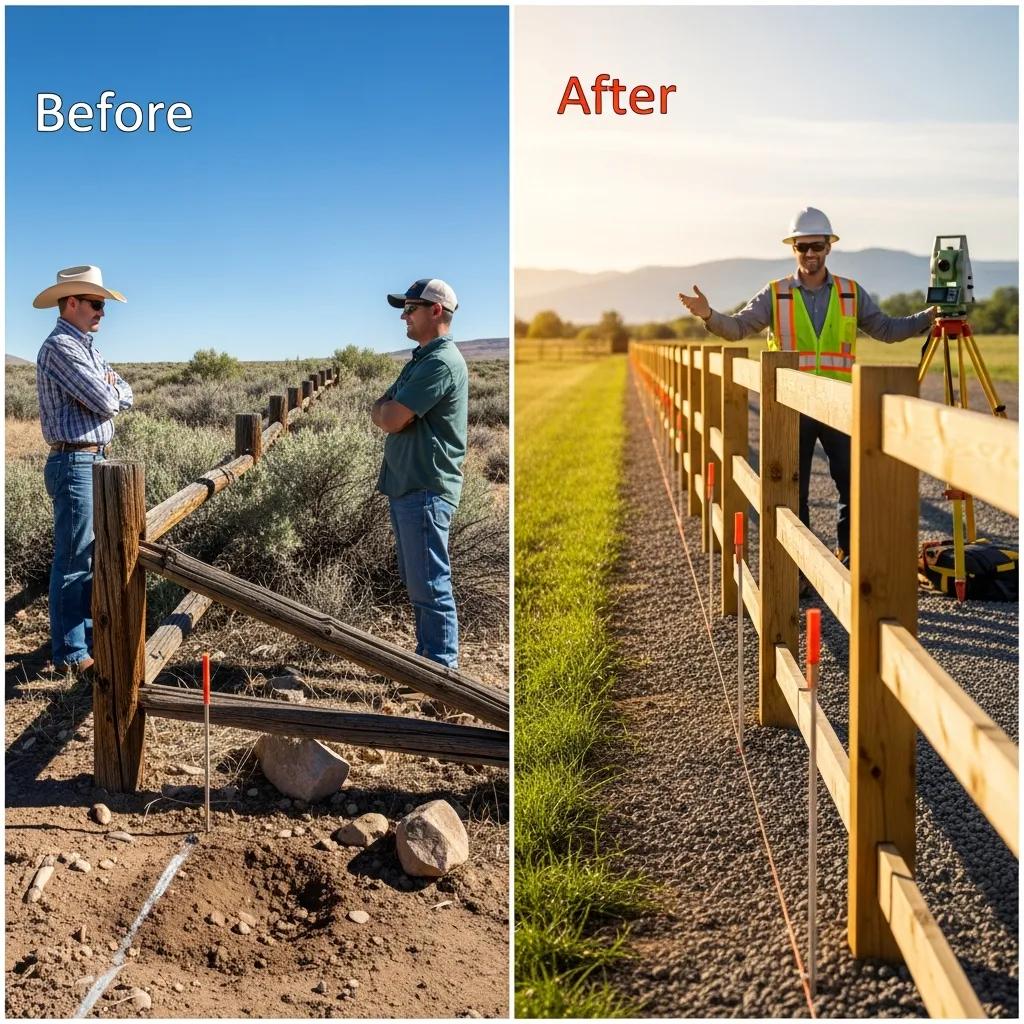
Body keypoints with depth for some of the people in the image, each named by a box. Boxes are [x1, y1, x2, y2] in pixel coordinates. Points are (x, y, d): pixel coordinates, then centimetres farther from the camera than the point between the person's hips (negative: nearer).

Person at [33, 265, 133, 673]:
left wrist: (109, 389, -8)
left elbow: (125, 397, 12)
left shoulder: (87, 349, 17)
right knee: (73, 560, -5)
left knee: (92, 556, 16)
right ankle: (71, 654, 0)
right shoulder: (59, 347, -14)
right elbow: (106, 403, -19)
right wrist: (111, 390, 2)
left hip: (95, 462, 10)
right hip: (74, 464, -10)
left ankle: (87, 636, 25)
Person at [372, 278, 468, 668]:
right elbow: (382, 410, 15)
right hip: (407, 487, 10)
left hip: (426, 490, -10)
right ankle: (427, 655, 27)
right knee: (418, 582, 17)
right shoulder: (421, 359, 17)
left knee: (430, 585, -5)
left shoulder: (442, 363, -17)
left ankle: (442, 669, 2)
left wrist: (383, 409, 2)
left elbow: (389, 419, -20)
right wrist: (388, 409, -8)